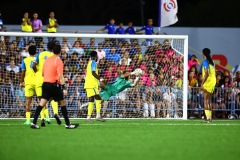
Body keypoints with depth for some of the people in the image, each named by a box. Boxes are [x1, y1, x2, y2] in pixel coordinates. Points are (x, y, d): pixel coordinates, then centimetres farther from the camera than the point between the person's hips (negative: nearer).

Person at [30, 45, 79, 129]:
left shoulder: (47, 59, 10)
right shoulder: (58, 61, -10)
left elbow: (43, 73, 18)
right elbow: (60, 76, -17)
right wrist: (64, 88, -19)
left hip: (45, 83, 6)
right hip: (54, 85, -6)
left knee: (42, 103, 3)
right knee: (63, 103, 4)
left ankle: (34, 123, -5)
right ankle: (67, 124, 6)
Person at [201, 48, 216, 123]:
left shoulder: (205, 62, -11)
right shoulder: (211, 62, 14)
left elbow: (206, 74, -19)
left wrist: (202, 84, -18)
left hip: (208, 82, -8)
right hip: (213, 81, 8)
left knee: (206, 101, -8)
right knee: (208, 100, 13)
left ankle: (208, 118, -16)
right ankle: (209, 117, 12)